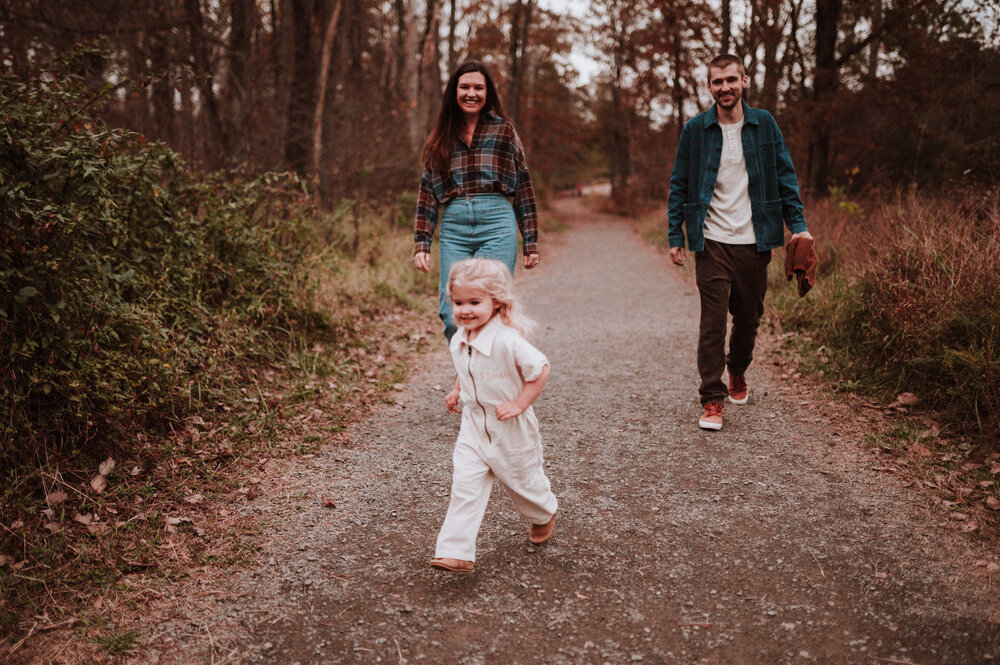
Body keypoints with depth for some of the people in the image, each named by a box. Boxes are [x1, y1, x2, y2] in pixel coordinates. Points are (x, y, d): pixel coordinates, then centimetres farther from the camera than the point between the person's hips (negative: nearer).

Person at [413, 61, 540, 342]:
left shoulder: (504, 130, 11)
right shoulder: (440, 137, 15)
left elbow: (523, 186, 9)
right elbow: (428, 193, 14)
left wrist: (531, 242, 5)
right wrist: (421, 244, 5)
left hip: (497, 225, -2)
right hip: (453, 227, 2)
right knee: (452, 317, -5)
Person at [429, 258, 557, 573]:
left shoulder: (508, 341, -28)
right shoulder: (458, 341, -4)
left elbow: (540, 371, -21)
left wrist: (519, 405, -22)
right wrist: (457, 392, 3)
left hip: (511, 430, -5)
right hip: (473, 427, 5)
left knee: (523, 481, 18)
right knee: (464, 487, -5)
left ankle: (544, 515, 50)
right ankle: (456, 552, -4)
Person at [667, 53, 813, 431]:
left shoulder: (764, 125, 4)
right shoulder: (695, 130, 1)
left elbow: (785, 177, 7)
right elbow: (679, 186, 5)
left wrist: (797, 225, -2)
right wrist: (675, 236, 0)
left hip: (754, 242, 2)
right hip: (712, 242, -2)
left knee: (749, 317, 14)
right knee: (712, 322, -7)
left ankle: (737, 372, 41)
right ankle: (712, 399, 1)